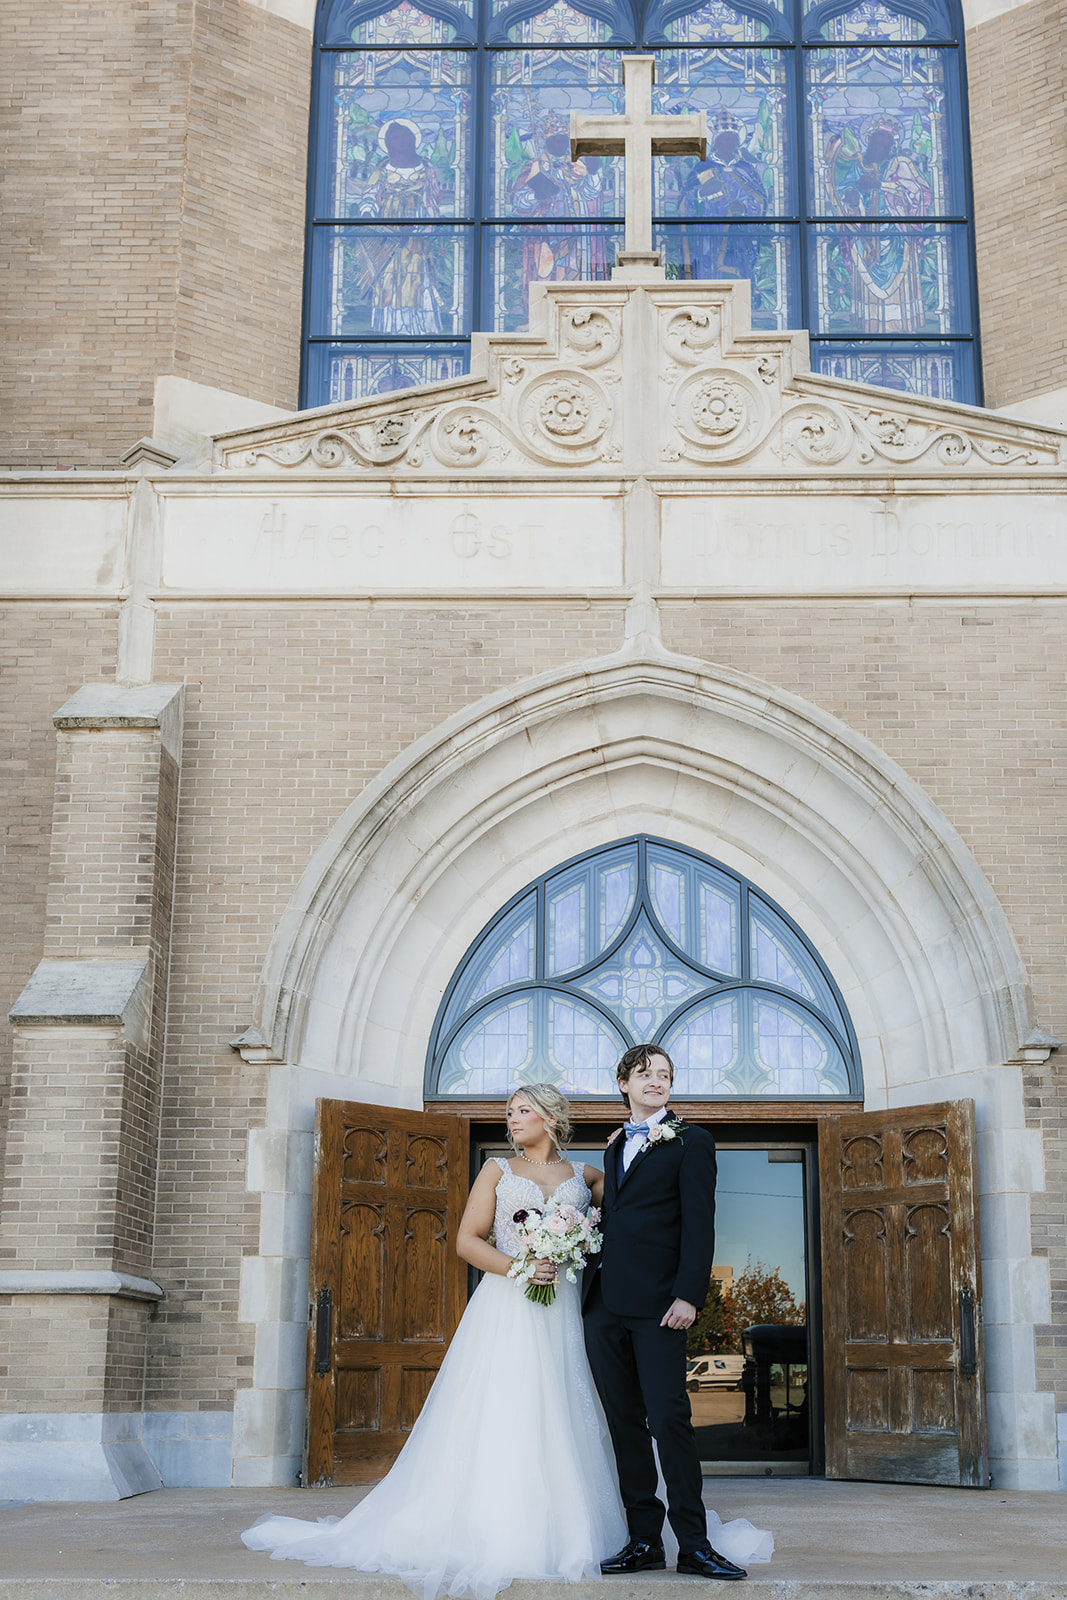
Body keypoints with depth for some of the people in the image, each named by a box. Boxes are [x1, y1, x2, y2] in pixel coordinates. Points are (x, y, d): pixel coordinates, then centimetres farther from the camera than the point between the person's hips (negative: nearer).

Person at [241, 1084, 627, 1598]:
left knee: (558, 1422, -1)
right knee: (497, 1417, -6)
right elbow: (467, 1240, 2)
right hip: (505, 1310, -1)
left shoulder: (585, 1175, 13)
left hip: (562, 1313, 2)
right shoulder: (498, 1170, 9)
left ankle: (554, 1534, 6)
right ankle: (489, 1533, -1)